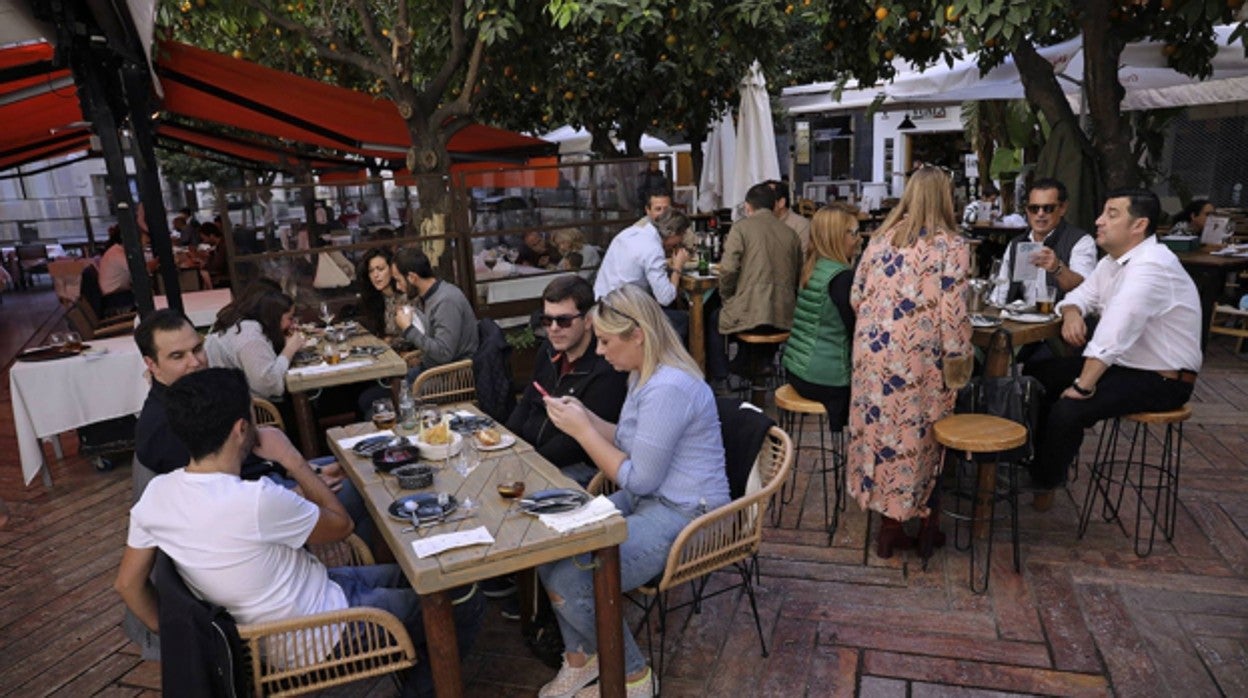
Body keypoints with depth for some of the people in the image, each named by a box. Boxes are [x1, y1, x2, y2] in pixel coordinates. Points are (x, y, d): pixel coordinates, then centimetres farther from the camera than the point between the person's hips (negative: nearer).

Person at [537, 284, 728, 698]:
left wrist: (582, 431, -17)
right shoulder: (646, 375, 6)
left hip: (683, 517, -10)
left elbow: (639, 480, -22)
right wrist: (586, 418, 1)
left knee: (570, 580, -18)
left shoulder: (668, 388, -26)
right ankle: (581, 658, 15)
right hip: (649, 501, 10)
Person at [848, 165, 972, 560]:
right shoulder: (951, 246, -5)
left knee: (881, 428, 11)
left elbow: (856, 298, 10)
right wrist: (959, 361, -2)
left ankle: (889, 526, 21)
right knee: (919, 435, 10)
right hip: (919, 359, -3)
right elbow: (953, 314, -11)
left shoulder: (881, 238, 8)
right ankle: (924, 525, 23)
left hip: (874, 354, 4)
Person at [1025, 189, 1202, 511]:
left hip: (1161, 380, -10)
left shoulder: (1151, 267, -26)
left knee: (1069, 409, -27)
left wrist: (1083, 386, -33)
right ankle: (1039, 457, 17)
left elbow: (1114, 335, -34)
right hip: (1122, 364, 10)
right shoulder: (1114, 261, 6)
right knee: (1037, 375, 7)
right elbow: (1081, 296, 12)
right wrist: (1071, 313, -13)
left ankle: (1044, 483, -2)